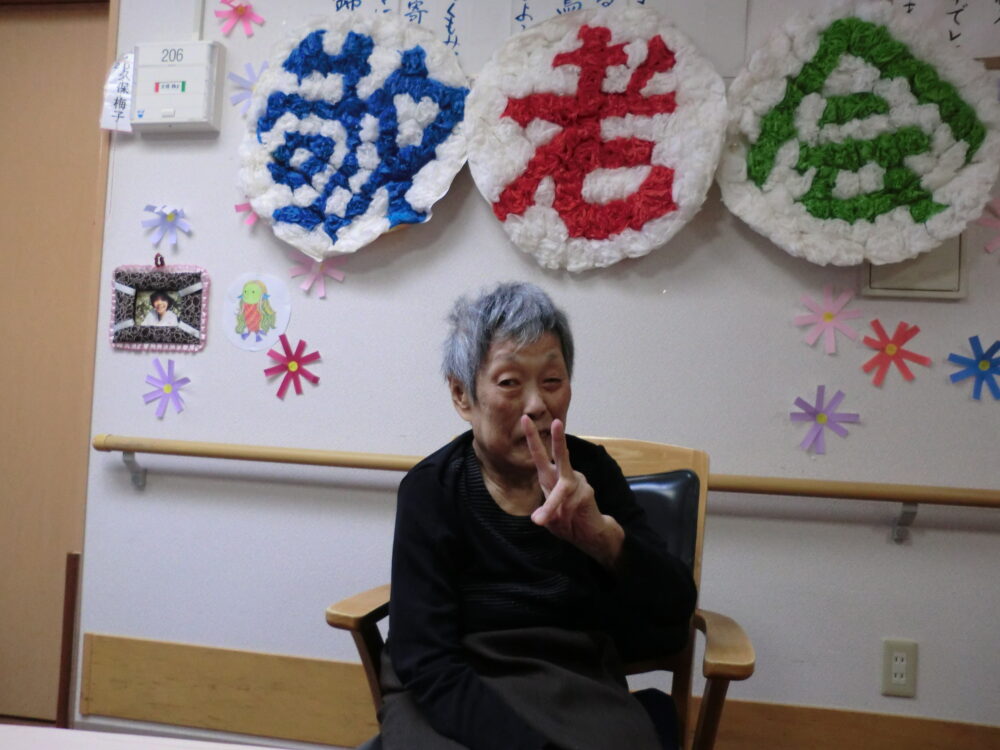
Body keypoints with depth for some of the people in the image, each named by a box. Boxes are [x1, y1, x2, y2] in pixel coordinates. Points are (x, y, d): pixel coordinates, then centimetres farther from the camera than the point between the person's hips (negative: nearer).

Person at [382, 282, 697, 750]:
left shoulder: (590, 470, -3)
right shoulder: (431, 489, -11)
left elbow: (676, 609, -11)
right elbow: (428, 663, -15)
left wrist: (604, 535, -31)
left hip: (577, 692, 3)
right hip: (454, 696, -2)